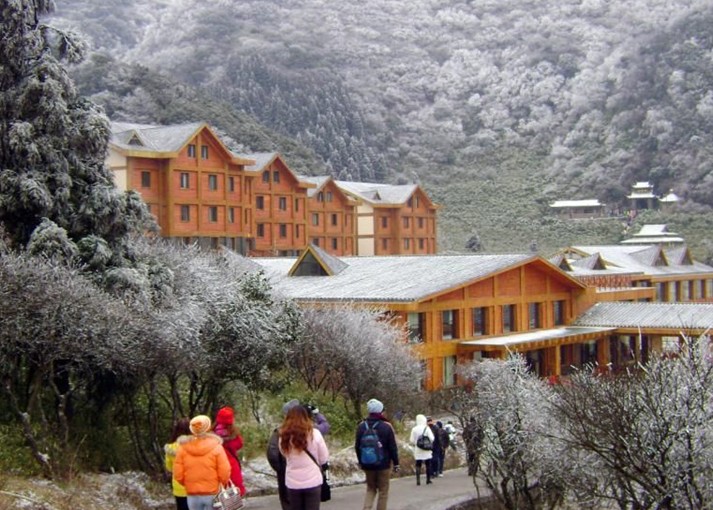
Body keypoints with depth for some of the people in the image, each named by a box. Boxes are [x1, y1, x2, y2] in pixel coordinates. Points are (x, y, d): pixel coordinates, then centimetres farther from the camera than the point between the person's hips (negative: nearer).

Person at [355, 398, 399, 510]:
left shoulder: (361, 426, 0)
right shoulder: (386, 426, -12)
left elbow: (357, 446, 7)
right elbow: (393, 447, -9)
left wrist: (360, 461, 20)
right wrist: (396, 463, 1)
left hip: (367, 464, 4)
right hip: (384, 464, -4)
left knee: (370, 489, 16)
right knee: (383, 491, 7)